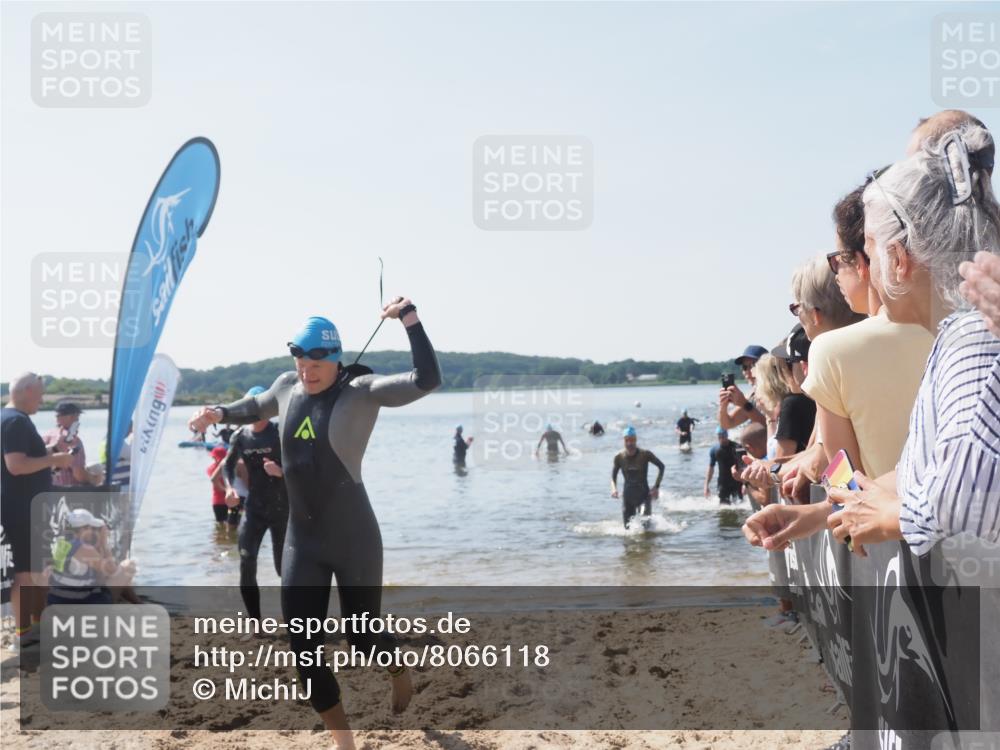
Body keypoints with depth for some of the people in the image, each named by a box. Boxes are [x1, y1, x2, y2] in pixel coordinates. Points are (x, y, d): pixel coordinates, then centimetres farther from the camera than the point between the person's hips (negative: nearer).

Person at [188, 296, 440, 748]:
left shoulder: (361, 390, -13)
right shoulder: (287, 387, 4)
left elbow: (427, 380, -27)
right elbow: (258, 407, 29)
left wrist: (410, 320, -30)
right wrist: (220, 414, 15)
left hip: (353, 539, -5)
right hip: (301, 541, 5)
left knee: (362, 637, 8)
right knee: (304, 649, 3)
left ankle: (398, 668, 47)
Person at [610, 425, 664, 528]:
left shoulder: (645, 454, -11)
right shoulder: (619, 457, -5)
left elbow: (661, 466, 1)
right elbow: (613, 475, 7)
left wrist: (656, 486, -8)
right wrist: (614, 488, -13)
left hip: (644, 494, -2)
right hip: (628, 496, 2)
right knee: (628, 526, 2)